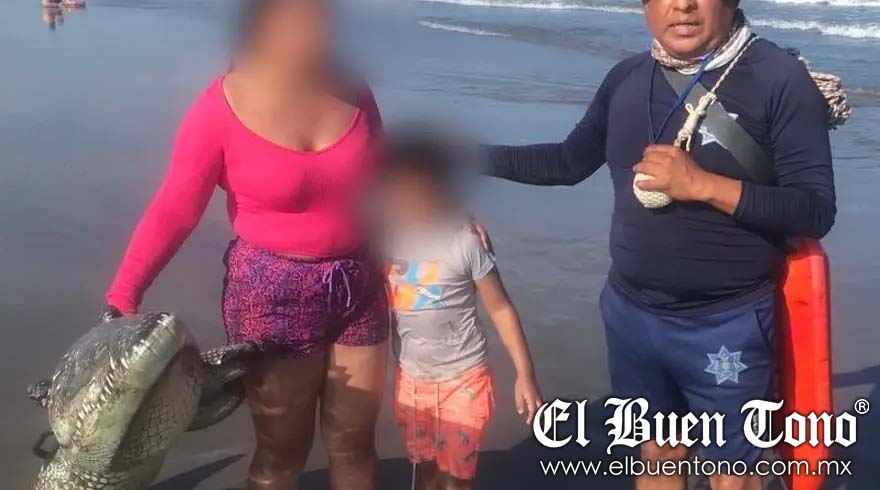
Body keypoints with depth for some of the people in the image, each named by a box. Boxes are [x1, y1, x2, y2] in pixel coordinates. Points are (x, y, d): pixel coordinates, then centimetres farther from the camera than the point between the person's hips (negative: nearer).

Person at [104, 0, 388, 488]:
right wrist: (122, 296, -20)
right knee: (282, 448, 10)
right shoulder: (220, 109, -15)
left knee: (354, 440, 17)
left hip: (358, 286, 4)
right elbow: (173, 211, -14)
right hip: (272, 294, -4)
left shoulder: (352, 90, -2)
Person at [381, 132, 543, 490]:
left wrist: (525, 374, -9)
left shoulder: (466, 241, -18)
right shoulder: (384, 239, -8)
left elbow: (500, 309, -9)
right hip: (411, 379, 4)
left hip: (463, 378, -3)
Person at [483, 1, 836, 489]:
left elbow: (816, 210, -16)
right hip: (629, 313, 5)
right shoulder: (626, 77, 2)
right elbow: (570, 161, 14)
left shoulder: (779, 76, -13)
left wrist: (704, 185, -26)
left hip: (725, 325, -4)